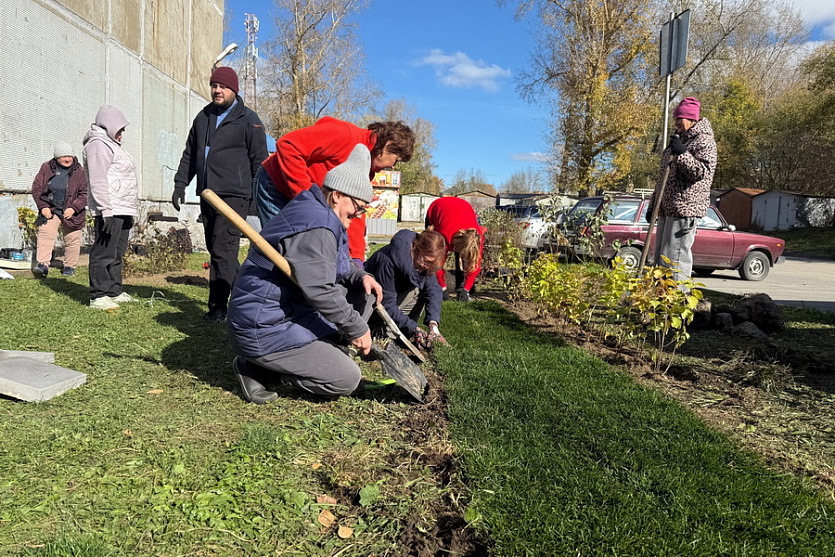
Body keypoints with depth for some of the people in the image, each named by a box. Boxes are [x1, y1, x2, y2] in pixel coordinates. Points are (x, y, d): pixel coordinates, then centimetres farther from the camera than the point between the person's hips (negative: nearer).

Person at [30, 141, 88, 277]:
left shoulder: (79, 171, -2)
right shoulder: (46, 168, 2)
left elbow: (84, 193, -3)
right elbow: (36, 188, 6)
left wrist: (74, 208, -14)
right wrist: (43, 207, -5)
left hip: (71, 212, -1)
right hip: (50, 210, 1)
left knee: (72, 240, 4)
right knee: (45, 235, -13)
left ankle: (69, 267, 18)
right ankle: (43, 264, -15)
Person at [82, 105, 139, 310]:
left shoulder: (112, 145, 27)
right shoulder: (99, 144, -6)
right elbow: (98, 181, -16)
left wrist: (130, 211, 25)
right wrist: (106, 210, -23)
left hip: (122, 210, 11)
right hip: (110, 210, -11)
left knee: (117, 252, 13)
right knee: (104, 252, -10)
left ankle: (114, 291, 20)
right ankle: (98, 296, -8)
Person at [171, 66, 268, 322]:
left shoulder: (248, 119, 0)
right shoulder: (202, 117, 19)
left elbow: (259, 160, -2)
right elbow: (189, 155, 24)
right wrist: (180, 184, 15)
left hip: (234, 195, -7)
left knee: (223, 250, -11)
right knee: (215, 249, 10)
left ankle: (218, 306, -6)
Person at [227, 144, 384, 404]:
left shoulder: (324, 216, 10)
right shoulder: (315, 226, -24)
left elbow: (335, 266, 20)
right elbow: (319, 291, -28)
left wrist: (360, 276, -1)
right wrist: (357, 329, -18)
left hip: (294, 312, 11)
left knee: (363, 292, 11)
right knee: (347, 379, -9)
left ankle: (317, 352, 7)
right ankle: (255, 368, -2)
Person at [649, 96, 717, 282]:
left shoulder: (703, 140, -4)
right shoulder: (678, 139, 23)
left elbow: (703, 172, -16)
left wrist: (682, 154, -24)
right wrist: (653, 204, 23)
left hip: (686, 207, -9)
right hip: (667, 208, 9)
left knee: (674, 257, -14)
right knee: (660, 258, 9)